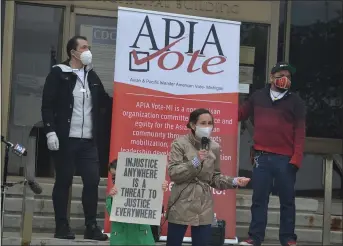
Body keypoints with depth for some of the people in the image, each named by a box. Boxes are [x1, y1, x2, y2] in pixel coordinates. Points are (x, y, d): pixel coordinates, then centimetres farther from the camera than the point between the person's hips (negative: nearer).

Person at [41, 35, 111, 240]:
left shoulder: (92, 76, 14)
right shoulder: (58, 74, -2)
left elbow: (104, 101, 20)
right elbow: (47, 105, -7)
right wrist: (50, 131, -16)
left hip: (88, 141, 5)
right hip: (65, 139, -5)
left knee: (93, 181, 1)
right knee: (63, 182, 1)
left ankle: (91, 227, 9)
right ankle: (62, 227, 8)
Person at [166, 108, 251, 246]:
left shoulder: (214, 147, 7)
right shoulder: (180, 144, -5)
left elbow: (215, 177, 13)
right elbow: (173, 173, -12)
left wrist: (233, 182, -3)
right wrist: (195, 162, -22)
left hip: (204, 208, 4)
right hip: (181, 207, -3)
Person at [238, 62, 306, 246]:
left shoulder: (295, 101, 4)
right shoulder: (258, 97, 10)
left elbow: (300, 132, -1)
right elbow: (240, 115, 16)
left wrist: (296, 158, -10)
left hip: (285, 159, -1)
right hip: (261, 157, 2)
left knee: (287, 200, 4)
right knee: (259, 199, 4)